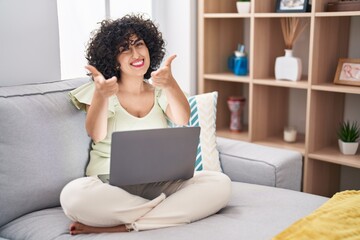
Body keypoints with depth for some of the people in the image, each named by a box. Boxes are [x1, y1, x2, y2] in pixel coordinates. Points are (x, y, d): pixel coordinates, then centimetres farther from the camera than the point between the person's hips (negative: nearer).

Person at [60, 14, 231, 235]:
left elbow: (182, 120, -11)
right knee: (73, 196, -35)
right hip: (110, 184, -2)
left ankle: (127, 225, -23)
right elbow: (97, 135, -16)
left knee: (221, 184, -23)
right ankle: (170, 209, -20)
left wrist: (170, 85, -32)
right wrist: (101, 95, -36)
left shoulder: (160, 91, 11)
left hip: (159, 183, 3)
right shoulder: (100, 92, 3)